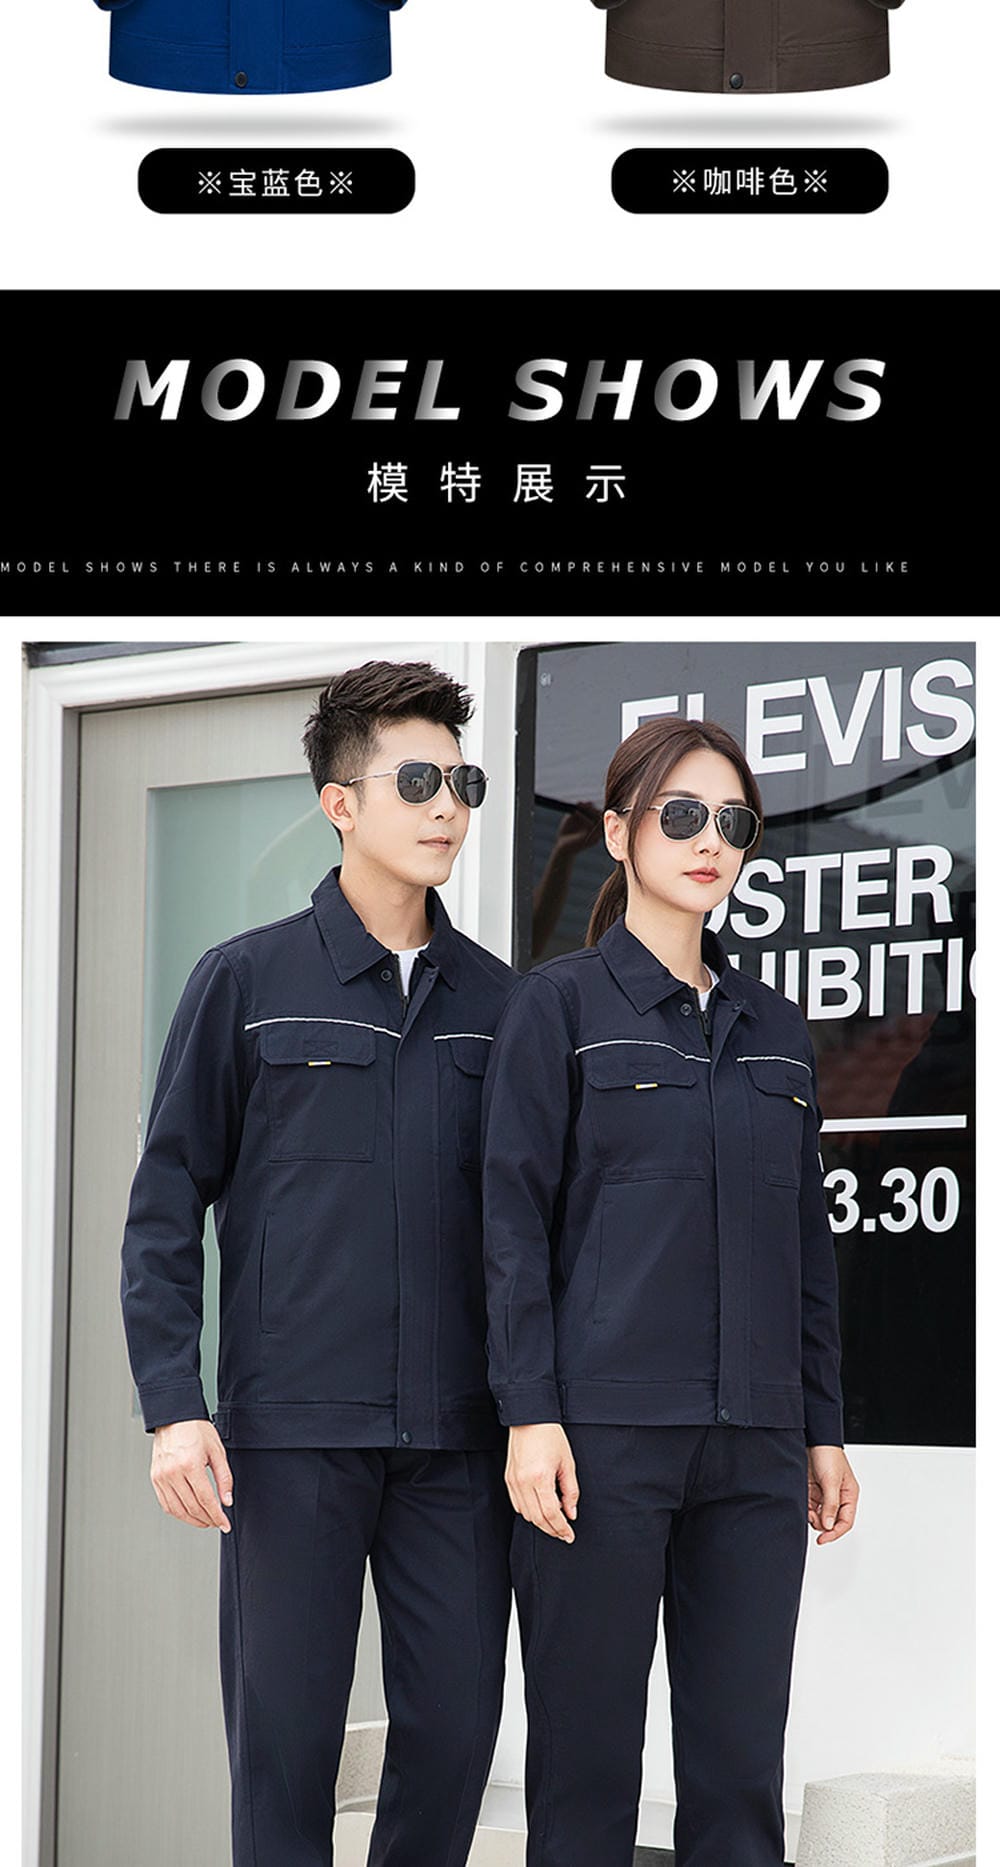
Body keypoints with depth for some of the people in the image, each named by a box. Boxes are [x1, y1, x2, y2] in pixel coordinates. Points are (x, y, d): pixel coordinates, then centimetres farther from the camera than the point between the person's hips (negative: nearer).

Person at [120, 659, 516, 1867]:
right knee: (286, 1731, 0)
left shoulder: (496, 1000, 11)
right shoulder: (247, 982, 2)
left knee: (455, 1723, 2)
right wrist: (172, 1403, -7)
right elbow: (165, 1207, 2)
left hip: (456, 1435, 3)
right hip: (291, 1430, -3)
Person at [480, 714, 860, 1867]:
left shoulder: (773, 1029, 15)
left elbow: (807, 1241, 18)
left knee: (741, 1764, 3)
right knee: (588, 1754, 0)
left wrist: (823, 1426, 13)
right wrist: (530, 1414, -12)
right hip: (603, 1430, -4)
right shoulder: (558, 1007, 2)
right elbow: (515, 1218, -4)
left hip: (753, 1445, 4)